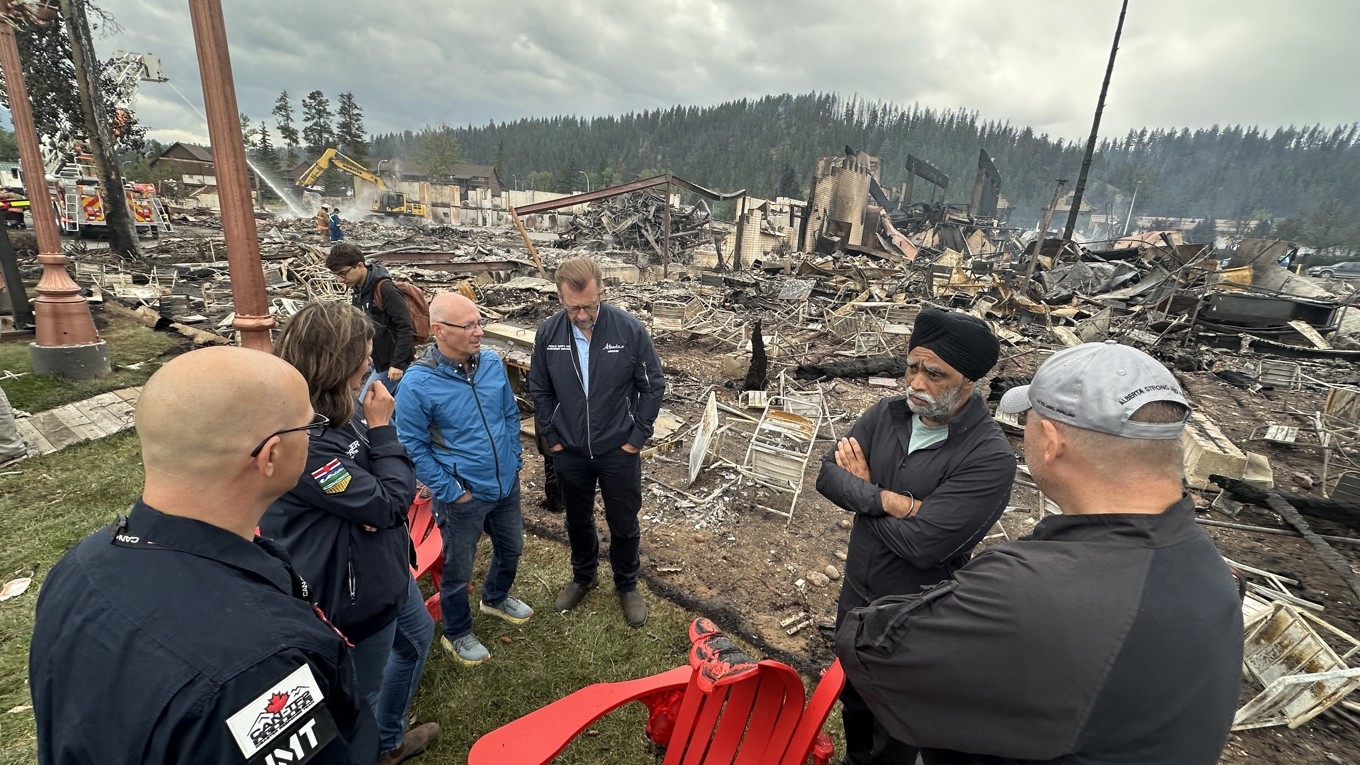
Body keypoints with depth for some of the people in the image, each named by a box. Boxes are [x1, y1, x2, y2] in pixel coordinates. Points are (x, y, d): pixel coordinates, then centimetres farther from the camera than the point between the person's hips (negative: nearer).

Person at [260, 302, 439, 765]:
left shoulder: (337, 410, -4)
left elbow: (382, 489, 7)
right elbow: (390, 503, -25)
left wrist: (374, 504, -15)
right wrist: (381, 428, -20)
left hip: (381, 565, 10)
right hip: (354, 588, -10)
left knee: (418, 634, 31)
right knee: (360, 698, 15)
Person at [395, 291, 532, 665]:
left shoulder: (492, 362, -7)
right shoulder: (418, 383, -22)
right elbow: (412, 446, -14)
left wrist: (514, 458, 5)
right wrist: (449, 490, -13)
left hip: (506, 484, 6)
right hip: (463, 496, -5)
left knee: (511, 548, 26)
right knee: (458, 571, 15)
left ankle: (496, 597, 56)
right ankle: (457, 634, 42)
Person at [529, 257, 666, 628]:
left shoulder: (629, 329, -17)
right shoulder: (548, 333, -10)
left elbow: (653, 386, -8)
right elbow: (539, 390, 3)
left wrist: (637, 436, -9)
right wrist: (551, 437, 0)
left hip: (619, 451, -2)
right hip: (569, 452, 3)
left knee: (624, 523, 14)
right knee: (578, 520, 22)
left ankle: (627, 585, 39)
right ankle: (583, 576, 47)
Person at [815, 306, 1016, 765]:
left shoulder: (990, 457, -26)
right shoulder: (886, 414, -8)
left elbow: (922, 543, -30)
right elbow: (828, 475, -11)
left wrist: (862, 488, -17)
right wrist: (886, 500, -27)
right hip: (856, 593, 6)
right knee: (853, 698, 30)